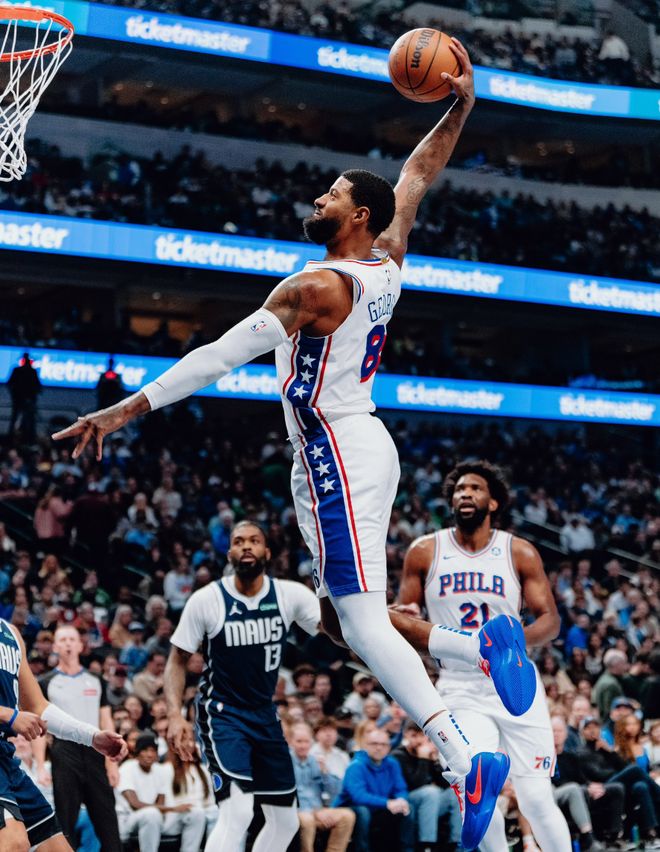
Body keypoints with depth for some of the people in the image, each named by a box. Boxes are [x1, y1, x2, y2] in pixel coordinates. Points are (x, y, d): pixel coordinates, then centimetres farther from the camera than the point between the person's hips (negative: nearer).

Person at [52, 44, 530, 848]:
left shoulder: (318, 286, -17)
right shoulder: (386, 262, 6)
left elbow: (220, 355, -19)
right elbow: (418, 172, 22)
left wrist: (128, 409, -18)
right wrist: (461, 105, 14)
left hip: (339, 457, -9)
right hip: (349, 449, 9)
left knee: (361, 619, -11)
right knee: (340, 616, 16)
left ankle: (467, 760, -17)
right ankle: (482, 644, 8)